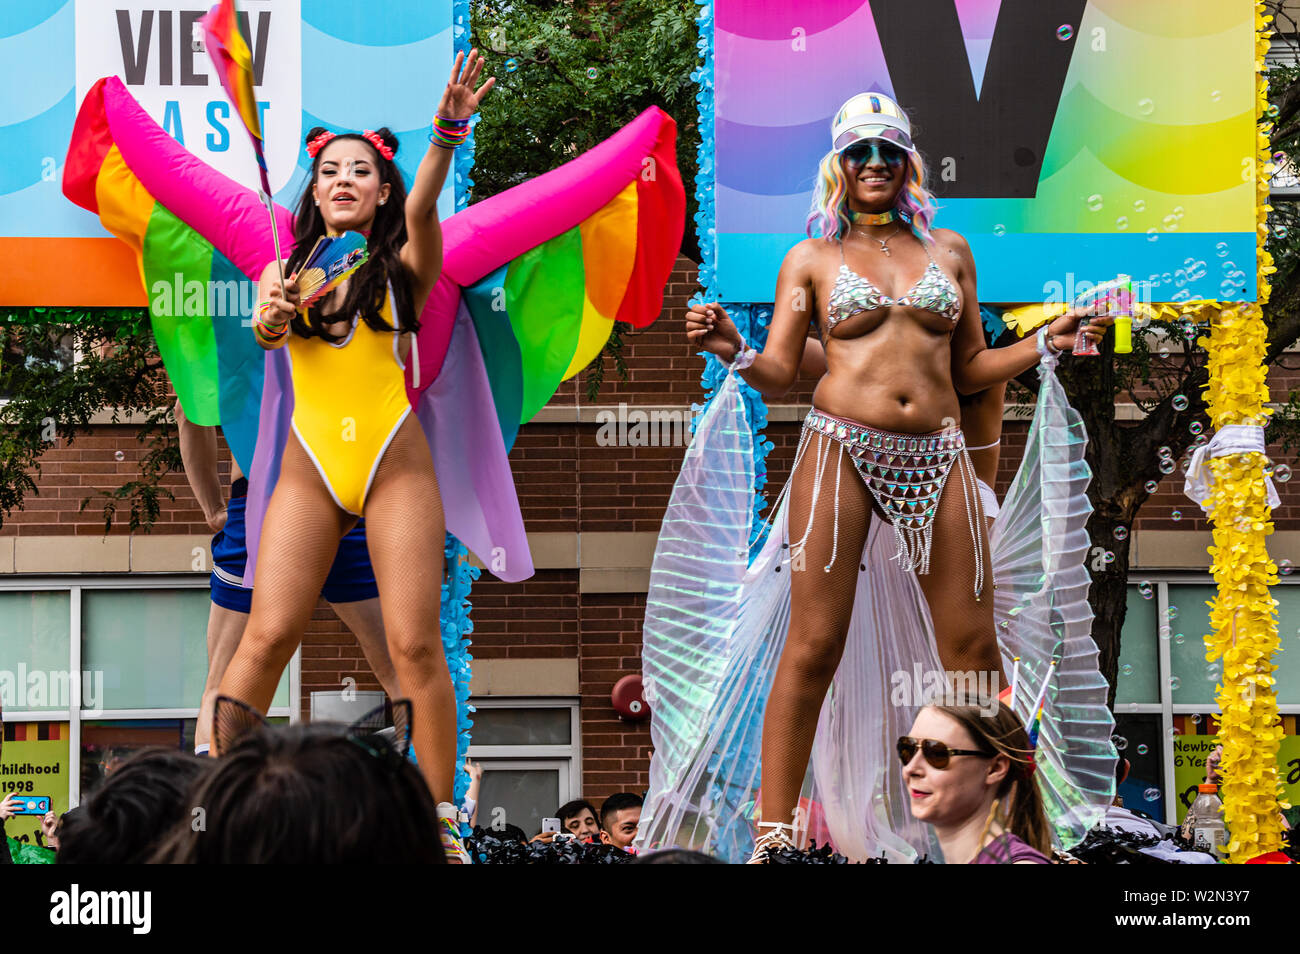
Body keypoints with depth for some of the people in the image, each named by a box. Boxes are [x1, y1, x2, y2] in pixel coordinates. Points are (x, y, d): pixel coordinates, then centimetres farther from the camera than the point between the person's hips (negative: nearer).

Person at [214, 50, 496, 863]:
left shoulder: (403, 269, 4)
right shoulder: (286, 271, 12)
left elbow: (422, 207, -16)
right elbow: (266, 331, -8)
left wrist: (448, 135, -36)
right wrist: (272, 318, -33)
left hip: (396, 467, -2)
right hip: (309, 468, 2)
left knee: (415, 644, -7)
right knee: (268, 635, -6)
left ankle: (442, 818, 1)